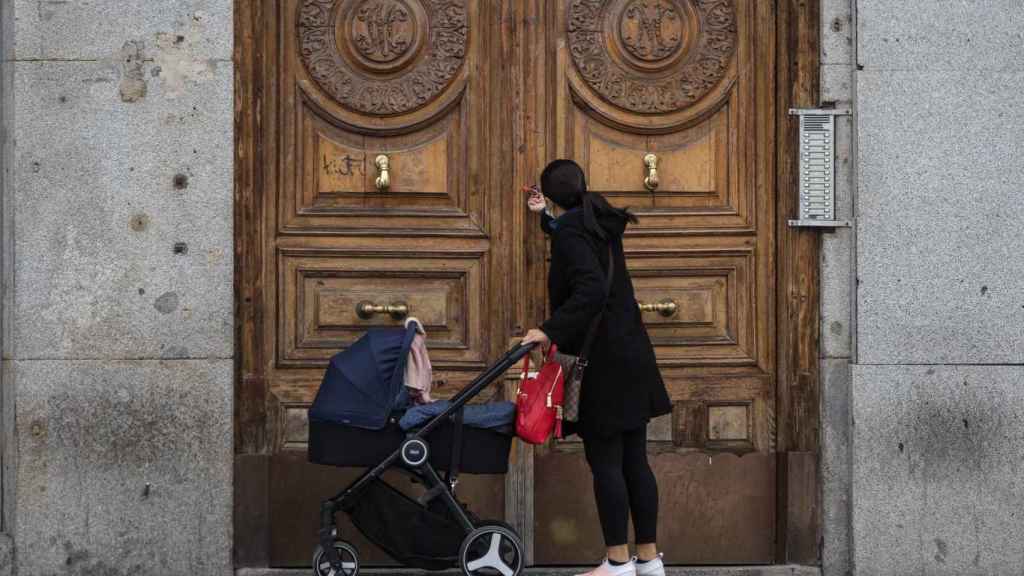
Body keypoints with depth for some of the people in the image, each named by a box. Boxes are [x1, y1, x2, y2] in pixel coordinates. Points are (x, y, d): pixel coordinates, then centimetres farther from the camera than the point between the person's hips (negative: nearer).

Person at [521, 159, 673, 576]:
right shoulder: (601, 224, 12)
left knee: (605, 463, -3)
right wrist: (545, 216, 44)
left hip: (602, 362, -8)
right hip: (632, 355, 8)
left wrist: (551, 330, -25)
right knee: (634, 460, 10)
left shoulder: (569, 231, -13)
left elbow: (590, 289, -27)